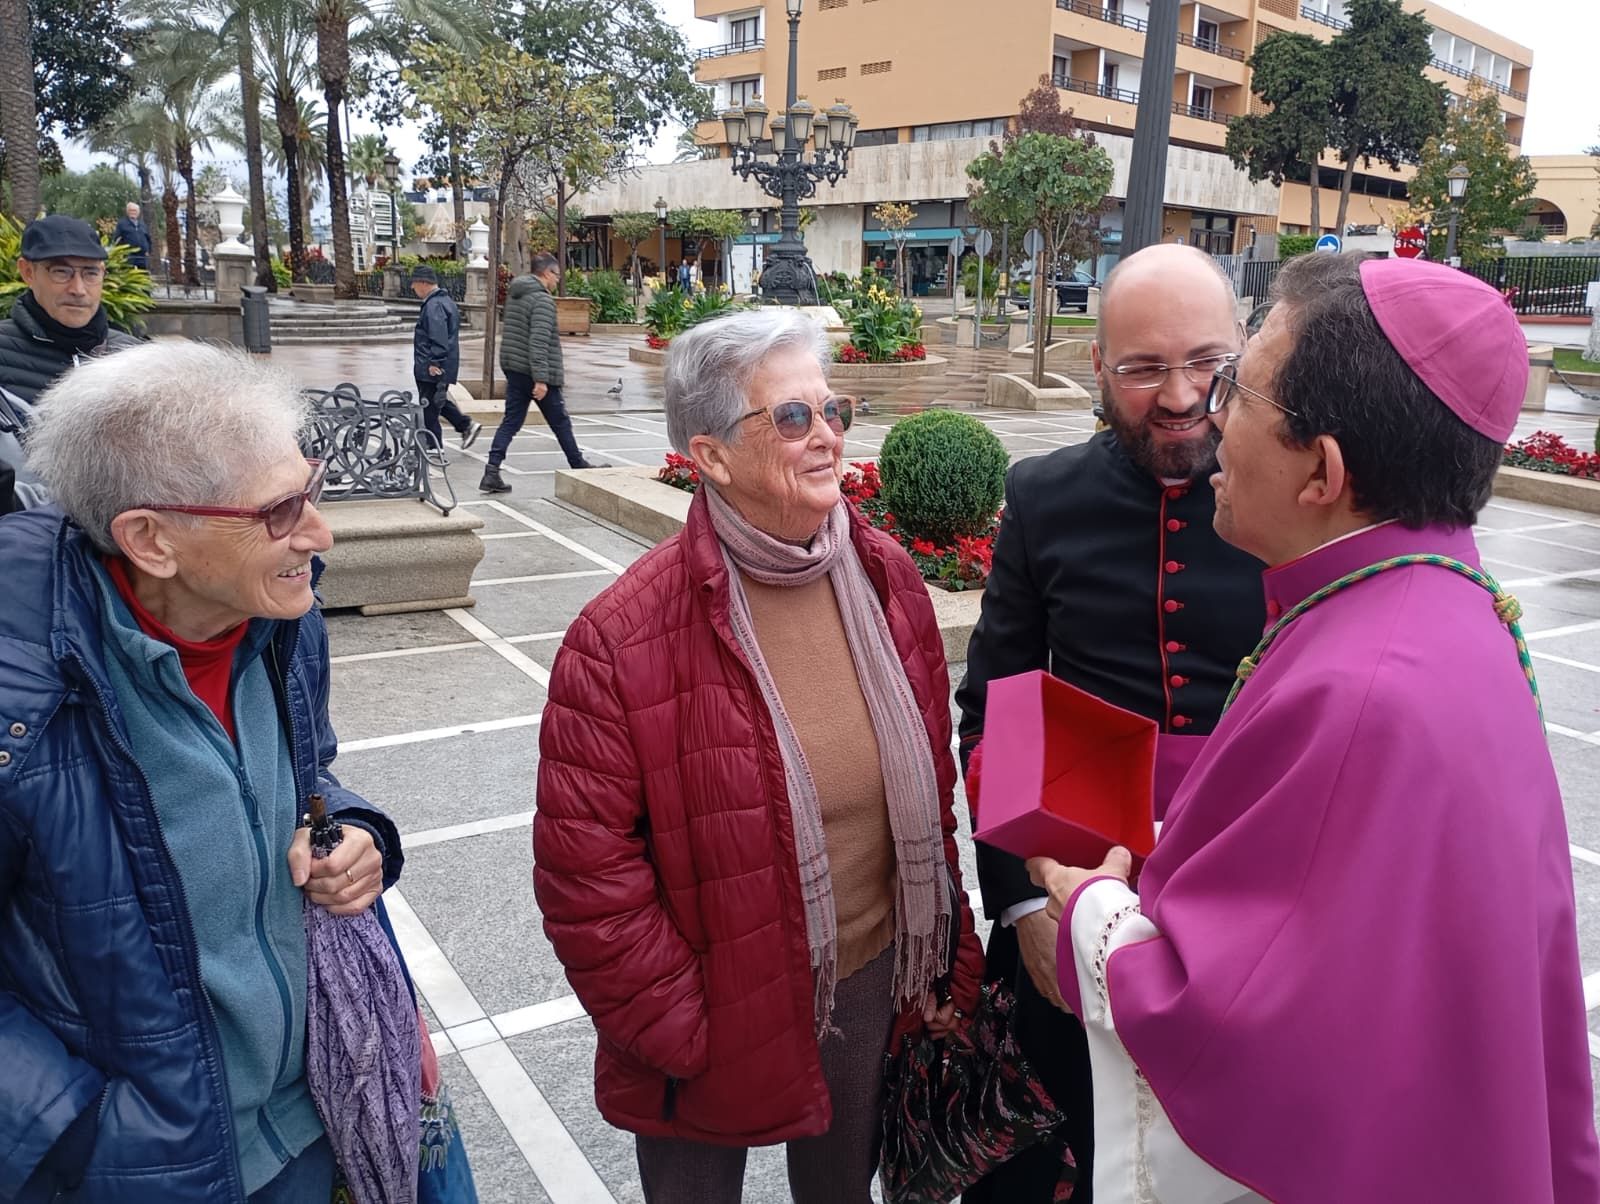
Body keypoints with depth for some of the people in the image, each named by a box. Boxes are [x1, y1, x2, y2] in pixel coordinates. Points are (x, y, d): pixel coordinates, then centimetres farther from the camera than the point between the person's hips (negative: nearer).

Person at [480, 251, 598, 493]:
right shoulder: (542, 299, -15)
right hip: (534, 372, -8)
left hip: (513, 369, 8)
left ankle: (491, 473, -5)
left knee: (511, 421, 6)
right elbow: (539, 341, -24)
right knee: (560, 422, 8)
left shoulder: (514, 294, 13)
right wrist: (541, 378, -26)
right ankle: (579, 466, 24)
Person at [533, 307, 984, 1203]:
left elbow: (931, 788, 3)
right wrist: (678, 1028, -14)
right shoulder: (623, 640, -22)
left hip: (874, 988, 4)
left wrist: (950, 957, 5)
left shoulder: (887, 579, -6)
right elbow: (587, 873, -18)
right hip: (717, 1021, -4)